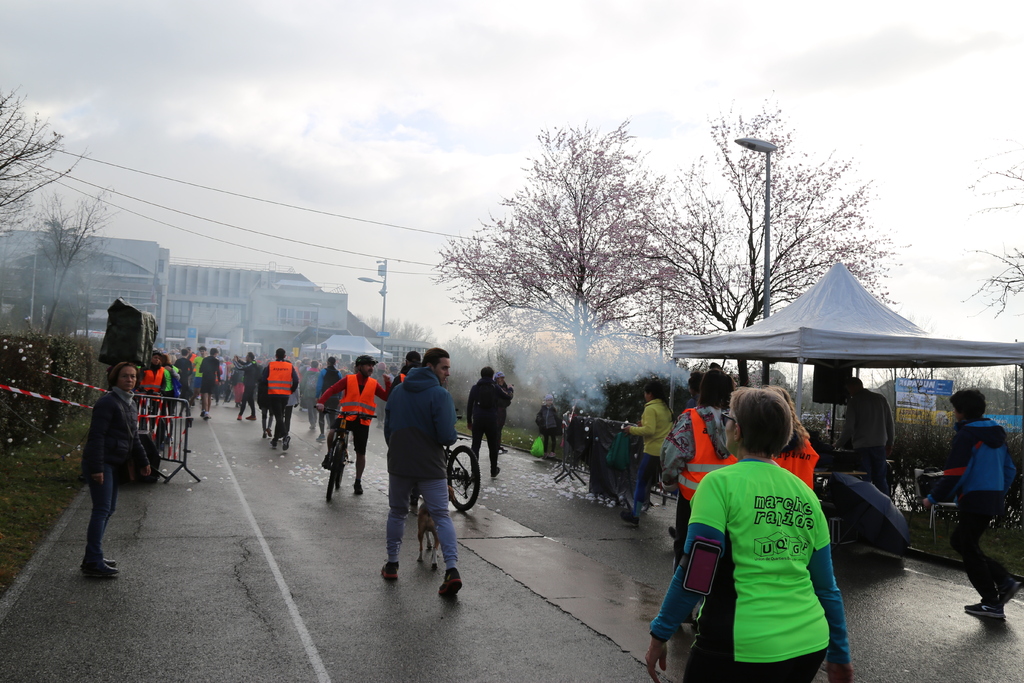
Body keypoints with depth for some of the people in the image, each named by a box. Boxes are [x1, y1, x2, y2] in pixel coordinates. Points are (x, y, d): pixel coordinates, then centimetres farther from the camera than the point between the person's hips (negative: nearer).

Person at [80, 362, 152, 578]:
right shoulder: (108, 402, -14)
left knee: (108, 509, 14)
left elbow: (133, 437, 21)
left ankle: (93, 558, 23)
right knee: (102, 510, -8)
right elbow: (96, 436, -19)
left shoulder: (130, 404, 14)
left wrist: (142, 461, 17)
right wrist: (97, 468, -23)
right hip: (101, 464, -10)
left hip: (113, 464, 10)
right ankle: (93, 562, -3)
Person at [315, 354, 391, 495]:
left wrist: (388, 383, -12)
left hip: (363, 420, 2)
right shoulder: (348, 379, -1)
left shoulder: (373, 383, 5)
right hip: (346, 416, -2)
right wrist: (321, 402, -24)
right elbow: (332, 389, -9)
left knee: (361, 453, 6)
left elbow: (387, 397, 2)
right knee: (332, 434, -29)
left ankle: (358, 482, 23)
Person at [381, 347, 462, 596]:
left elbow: (387, 429, 14)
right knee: (441, 516, 1)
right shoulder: (440, 395, -13)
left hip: (398, 465, 4)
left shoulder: (398, 391, 7)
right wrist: (452, 437, 3)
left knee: (397, 513, 20)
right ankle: (452, 568, -12)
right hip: (431, 468, -4)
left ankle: (392, 565, 26)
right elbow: (447, 436, -20)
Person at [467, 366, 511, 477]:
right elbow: (507, 398, 11)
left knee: (475, 446, 2)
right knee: (493, 446, 13)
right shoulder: (495, 388, -1)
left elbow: (469, 405, 3)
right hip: (492, 421, 0)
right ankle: (494, 470, 24)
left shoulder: (475, 388, 2)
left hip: (477, 421, 0)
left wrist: (469, 420, 12)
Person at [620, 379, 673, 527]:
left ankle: (635, 515, 11)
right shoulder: (666, 408, 13)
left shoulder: (650, 408, -11)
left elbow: (649, 430, -20)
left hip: (653, 451, -7)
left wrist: (632, 429, -8)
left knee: (641, 482, 4)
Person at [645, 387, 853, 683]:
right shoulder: (805, 494, 6)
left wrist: (660, 633, -5)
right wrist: (839, 656, 20)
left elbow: (695, 575, -14)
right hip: (811, 645, 6)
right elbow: (826, 585, 11)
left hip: (743, 648, -5)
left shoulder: (721, 483, -10)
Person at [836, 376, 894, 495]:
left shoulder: (853, 402, -6)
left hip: (861, 446, -4)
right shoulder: (881, 399, 7)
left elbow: (849, 427, -10)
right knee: (880, 480, 11)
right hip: (879, 445, 4)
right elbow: (890, 423, 10)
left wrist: (839, 444, 1)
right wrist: (889, 444, 19)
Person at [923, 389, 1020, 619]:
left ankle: (992, 603, 6)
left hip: (974, 501, -9)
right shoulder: (996, 433, 12)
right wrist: (1000, 494, 27)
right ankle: (1004, 581, 12)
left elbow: (954, 474, -19)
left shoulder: (967, 434, -15)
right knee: (959, 541, 18)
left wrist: (933, 498, -11)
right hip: (994, 500, 9)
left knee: (969, 549, 2)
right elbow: (1009, 469, 18)